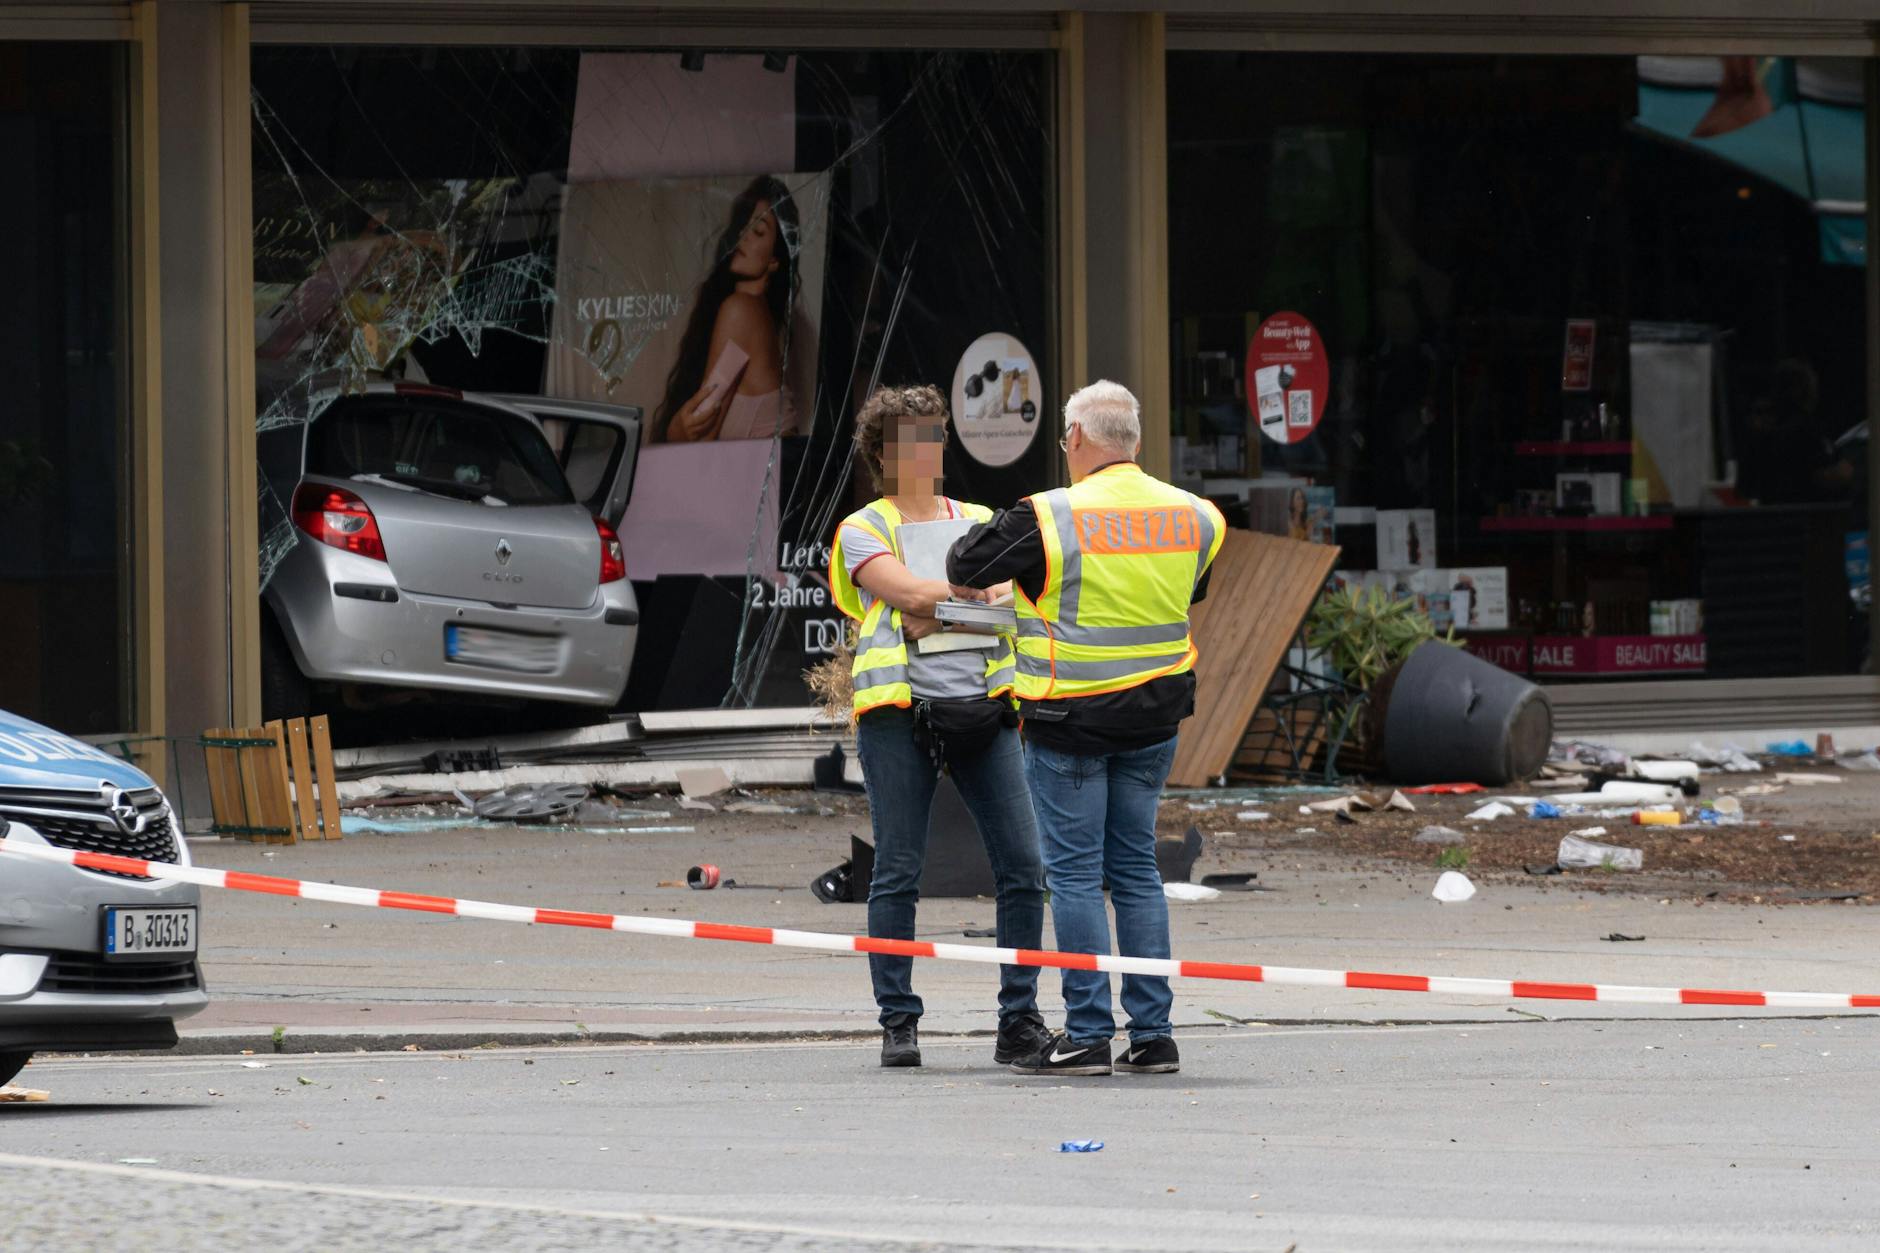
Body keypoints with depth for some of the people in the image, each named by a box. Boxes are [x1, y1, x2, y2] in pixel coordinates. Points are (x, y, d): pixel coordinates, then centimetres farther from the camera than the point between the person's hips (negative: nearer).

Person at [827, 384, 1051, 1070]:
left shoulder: (979, 522, 20)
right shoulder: (863, 531, 8)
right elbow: (906, 591, -9)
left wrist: (940, 608, -10)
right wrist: (979, 589, -6)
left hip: (982, 706, 3)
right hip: (901, 707, -3)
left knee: (1022, 865, -4)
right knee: (898, 873, -4)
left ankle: (1020, 1022, 2)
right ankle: (898, 1023, 2)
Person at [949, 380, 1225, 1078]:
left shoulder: (1051, 519, -14)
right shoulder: (1193, 518, 2)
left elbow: (964, 568, -5)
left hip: (1070, 721, -5)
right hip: (1154, 715, 5)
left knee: (1074, 873, 1)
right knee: (1136, 868, 12)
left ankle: (1087, 1034, -1)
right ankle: (1152, 1036, 10)